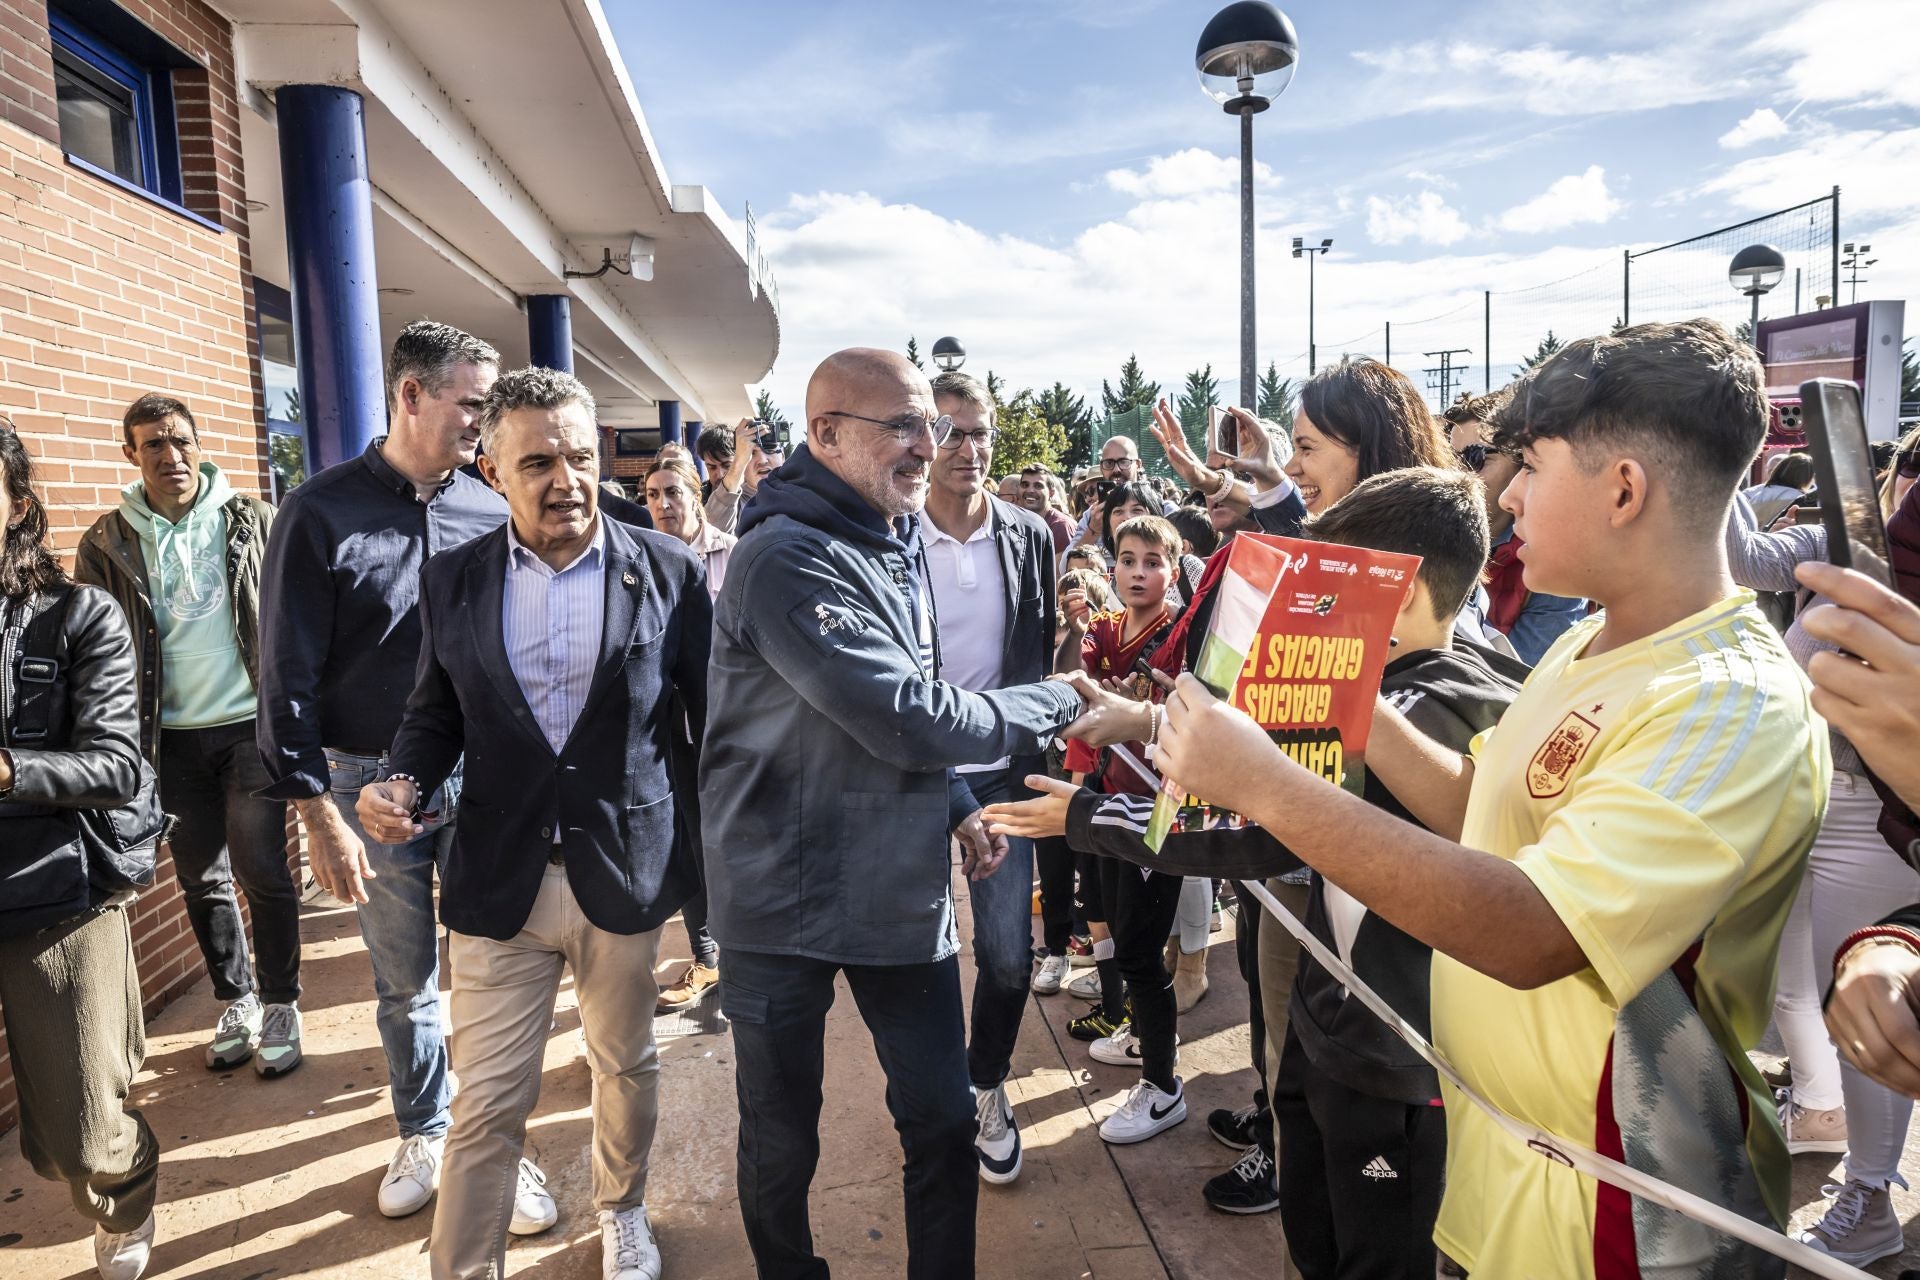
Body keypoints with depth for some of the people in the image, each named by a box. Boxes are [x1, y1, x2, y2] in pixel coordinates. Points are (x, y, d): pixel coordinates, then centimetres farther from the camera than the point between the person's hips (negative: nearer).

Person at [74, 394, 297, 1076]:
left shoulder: (252, 520, 1)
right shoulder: (107, 542, 4)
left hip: (252, 725, -2)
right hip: (174, 738, 2)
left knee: (261, 871, -2)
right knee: (202, 880, 11)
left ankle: (280, 1008, 14)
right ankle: (236, 1004, 27)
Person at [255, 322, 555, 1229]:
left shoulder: (490, 513, 0)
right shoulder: (321, 513, -7)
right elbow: (288, 679, -6)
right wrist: (318, 814, -8)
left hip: (480, 776, 1)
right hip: (372, 782, -1)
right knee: (404, 982, 14)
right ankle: (424, 1133, 36)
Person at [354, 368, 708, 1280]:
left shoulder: (668, 570, -6)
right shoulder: (453, 580, 0)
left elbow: (711, 716, 0)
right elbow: (435, 713, 11)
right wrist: (402, 781, -10)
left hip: (626, 872, 0)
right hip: (498, 884, 0)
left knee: (626, 1066, 20)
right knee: (486, 1103, 6)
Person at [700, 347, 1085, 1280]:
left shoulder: (895, 540, 6)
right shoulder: (788, 560, -22)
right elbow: (908, 718, -26)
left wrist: (957, 804, 5)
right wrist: (1057, 706, -14)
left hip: (902, 883, 7)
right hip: (789, 897, -6)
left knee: (944, 1120, 13)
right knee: (782, 1140, 13)